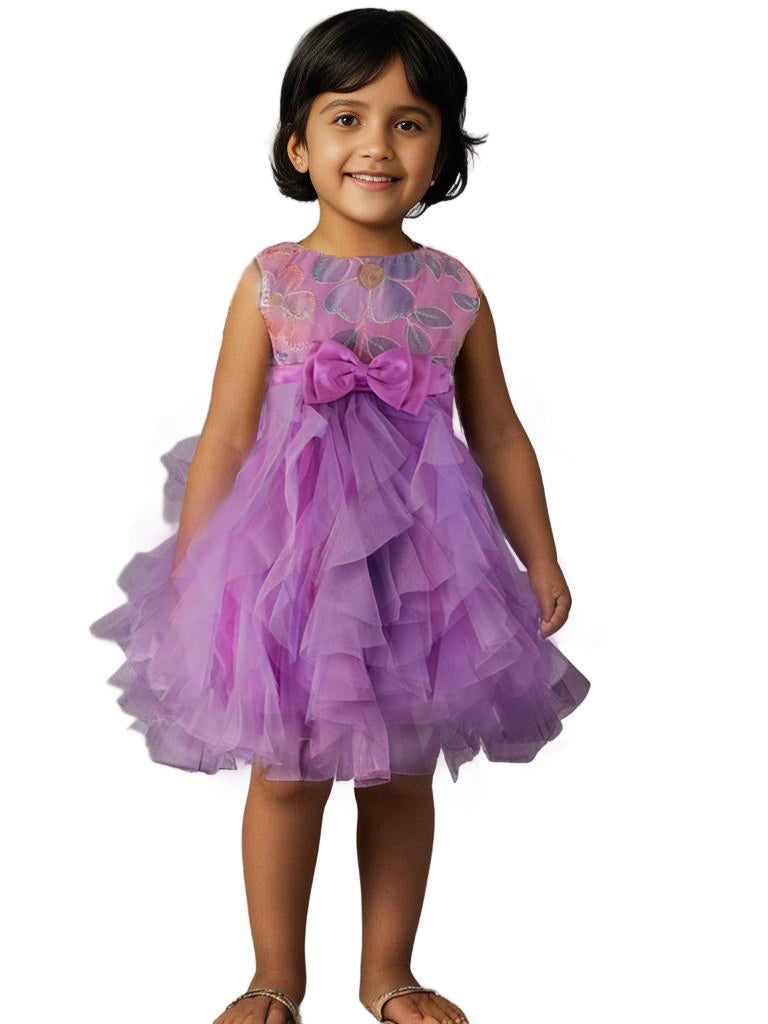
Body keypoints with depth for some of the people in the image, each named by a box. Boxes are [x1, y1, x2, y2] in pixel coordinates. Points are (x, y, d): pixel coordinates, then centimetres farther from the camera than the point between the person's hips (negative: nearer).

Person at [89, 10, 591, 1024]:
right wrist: (189, 573, -5)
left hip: (416, 560, 2)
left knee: (401, 776, 13)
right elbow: (225, 437, -4)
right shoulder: (271, 282, -5)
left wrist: (542, 561, 9)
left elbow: (499, 438, 8)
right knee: (288, 776, 7)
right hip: (294, 554, -2)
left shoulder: (454, 291, 1)